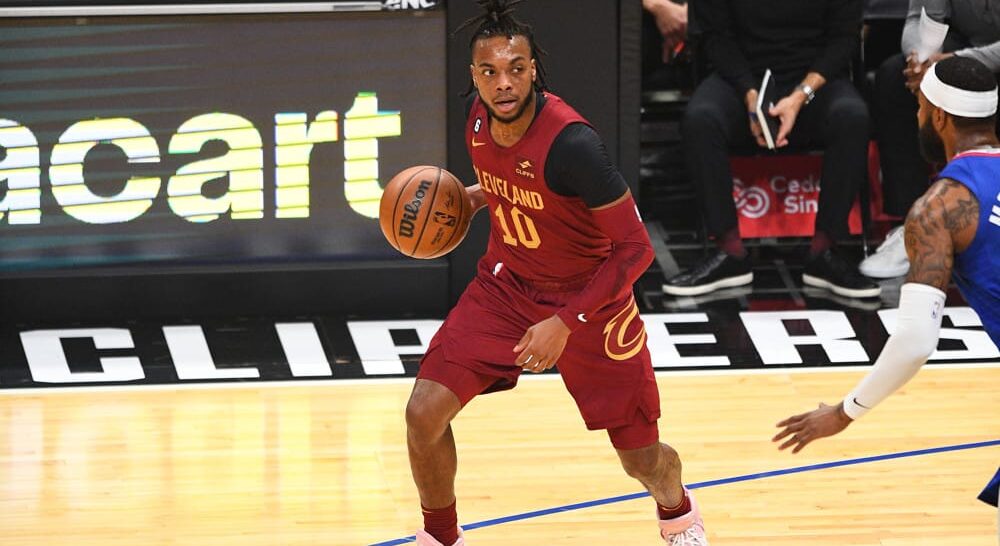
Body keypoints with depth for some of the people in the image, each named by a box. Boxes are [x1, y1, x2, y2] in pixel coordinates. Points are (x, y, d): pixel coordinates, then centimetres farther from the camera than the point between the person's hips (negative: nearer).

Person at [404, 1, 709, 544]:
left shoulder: (571, 142, -31)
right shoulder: (481, 118, -11)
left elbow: (634, 248, -27)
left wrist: (565, 323, -30)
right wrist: (468, 198, -2)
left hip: (589, 300, -5)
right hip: (506, 285, 5)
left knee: (644, 462, 5)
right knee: (424, 413, -11)